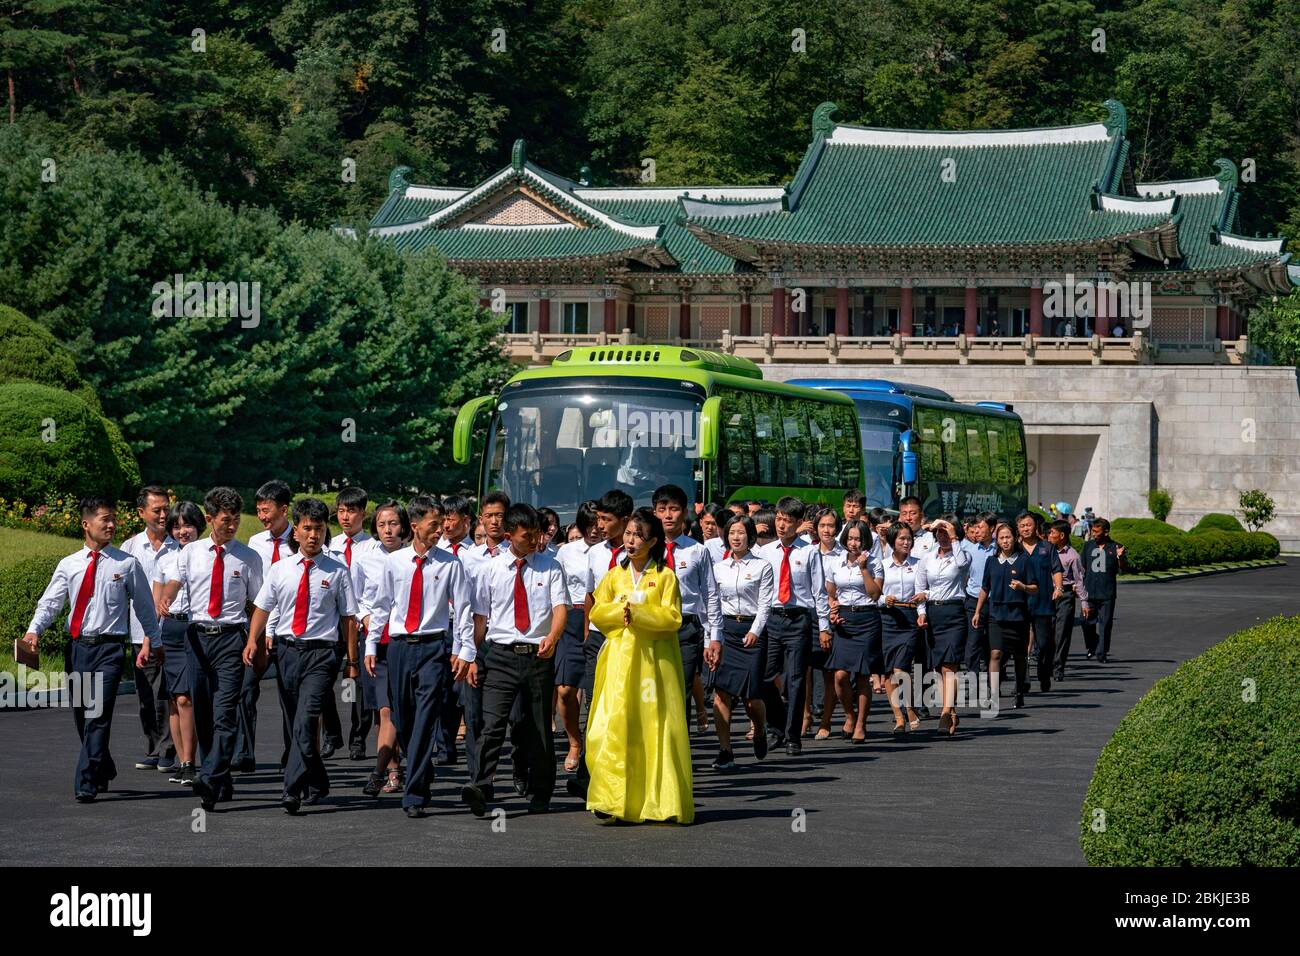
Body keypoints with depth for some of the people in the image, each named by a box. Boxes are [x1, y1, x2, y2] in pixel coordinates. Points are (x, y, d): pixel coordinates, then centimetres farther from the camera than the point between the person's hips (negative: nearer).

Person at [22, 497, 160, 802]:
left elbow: (145, 605, 9)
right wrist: (34, 630, -17)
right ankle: (104, 770, 33)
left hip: (109, 647, -3)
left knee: (98, 716, -13)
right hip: (77, 647, 3)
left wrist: (148, 641, 5)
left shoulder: (127, 564, 2)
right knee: (81, 716, 12)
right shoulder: (69, 565, 7)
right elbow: (50, 602, -1)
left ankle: (86, 785, -12)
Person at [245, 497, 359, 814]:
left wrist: (351, 661, 0)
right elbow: (262, 608, 10)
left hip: (321, 653, -4)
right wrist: (253, 640, -6)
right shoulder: (280, 570, 8)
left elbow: (348, 618, 2)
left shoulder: (338, 571, 1)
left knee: (305, 722, -18)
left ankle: (292, 791, -22)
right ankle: (316, 785, 28)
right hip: (287, 650, 4)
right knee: (297, 724, 13)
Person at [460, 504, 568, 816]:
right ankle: (480, 788, -25)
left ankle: (539, 795, 20)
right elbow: (480, 617, 8)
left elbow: (560, 606, -6)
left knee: (539, 728, 9)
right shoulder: (490, 570, 5)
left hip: (539, 656, 1)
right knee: (493, 723, -15)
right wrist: (473, 656, 3)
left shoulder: (550, 567, 5)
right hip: (501, 656, -1)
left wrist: (552, 637, -25)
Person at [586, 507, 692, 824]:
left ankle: (663, 801, 1)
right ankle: (613, 800, -9)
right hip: (619, 660, 3)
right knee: (615, 725, -8)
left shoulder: (665, 576, 2)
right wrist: (621, 610, -10)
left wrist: (637, 612, -16)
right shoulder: (615, 575, 13)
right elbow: (596, 613, 8)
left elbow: (672, 617, -7)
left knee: (657, 726, -4)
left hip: (654, 660, -2)